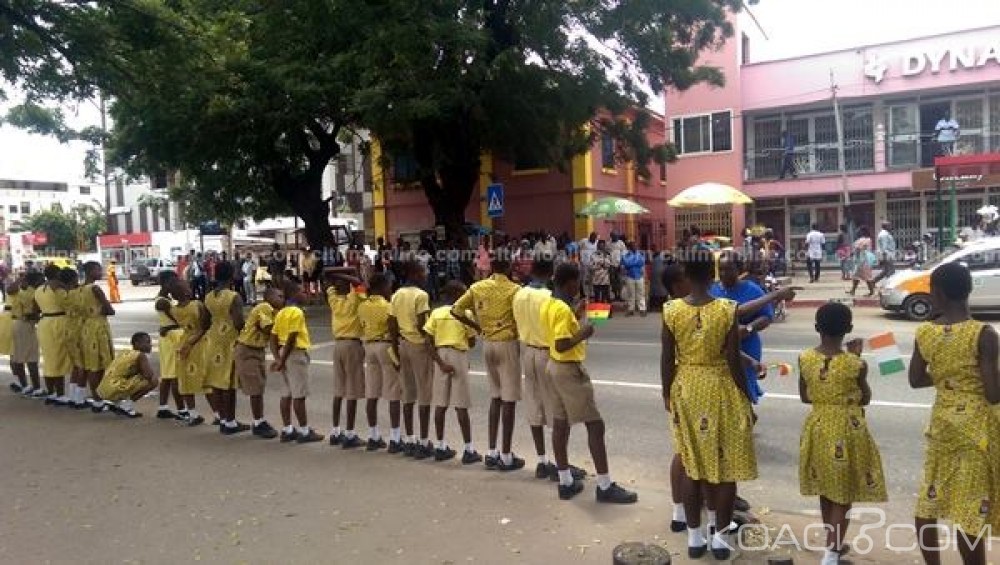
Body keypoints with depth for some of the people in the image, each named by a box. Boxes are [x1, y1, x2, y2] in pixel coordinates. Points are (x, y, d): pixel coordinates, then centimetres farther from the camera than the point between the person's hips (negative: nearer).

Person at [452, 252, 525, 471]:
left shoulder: (477, 287, 4)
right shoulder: (514, 289, -10)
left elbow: (456, 310, 3)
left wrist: (477, 326, 10)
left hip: (487, 343, 5)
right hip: (507, 343, -5)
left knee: (495, 397, 17)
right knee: (508, 400, 2)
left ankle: (492, 453, 19)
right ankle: (506, 456, 7)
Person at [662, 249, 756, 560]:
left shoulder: (671, 310, -10)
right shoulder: (727, 310, -15)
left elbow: (667, 360, -4)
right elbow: (734, 361, -12)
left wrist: (667, 393, 11)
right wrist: (747, 398, 1)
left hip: (686, 389, 2)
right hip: (721, 388, -2)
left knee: (692, 464, 14)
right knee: (726, 464, 13)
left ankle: (694, 536, 24)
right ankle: (722, 535, 22)